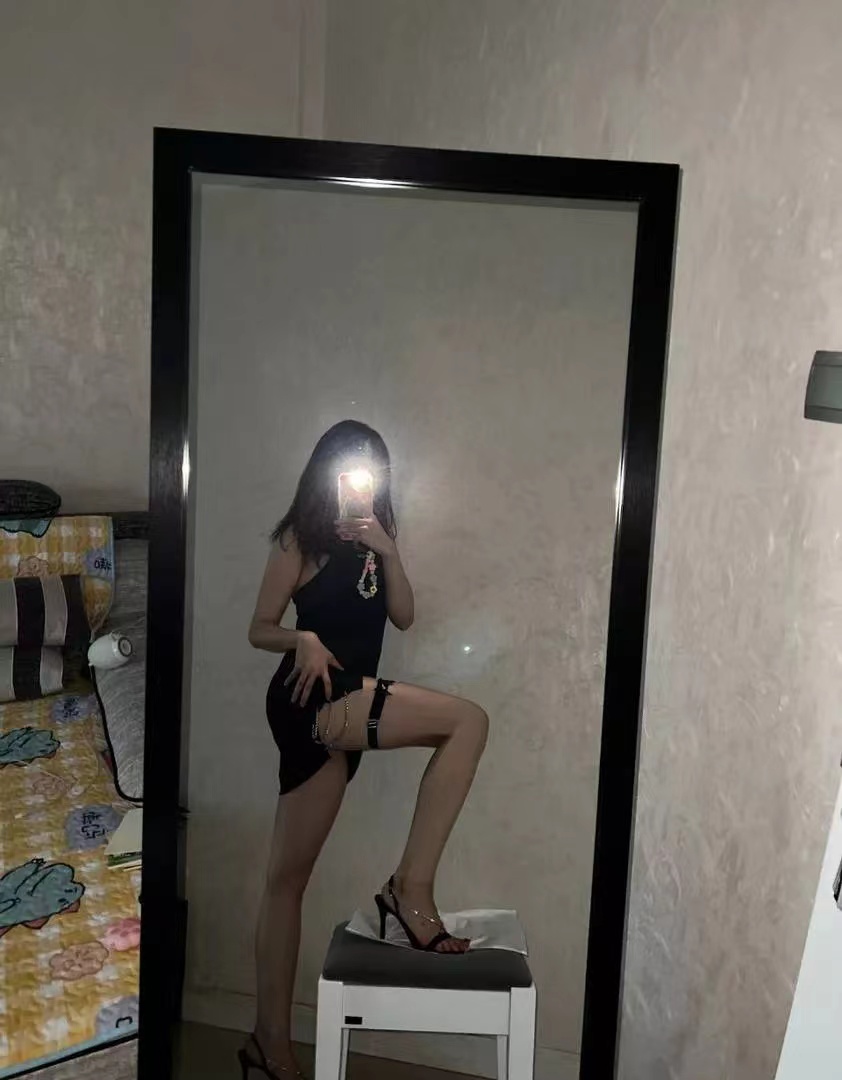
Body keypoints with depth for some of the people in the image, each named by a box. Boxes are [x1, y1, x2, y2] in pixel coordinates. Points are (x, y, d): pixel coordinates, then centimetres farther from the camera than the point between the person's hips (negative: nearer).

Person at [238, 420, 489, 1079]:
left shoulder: (374, 540, 17)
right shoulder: (300, 539, -1)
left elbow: (404, 617, 7)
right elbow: (261, 630, -1)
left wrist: (388, 552, -5)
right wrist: (304, 640, -20)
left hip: (342, 711, 7)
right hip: (311, 700, -7)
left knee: (289, 876, 11)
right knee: (468, 722, -19)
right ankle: (413, 886, -14)